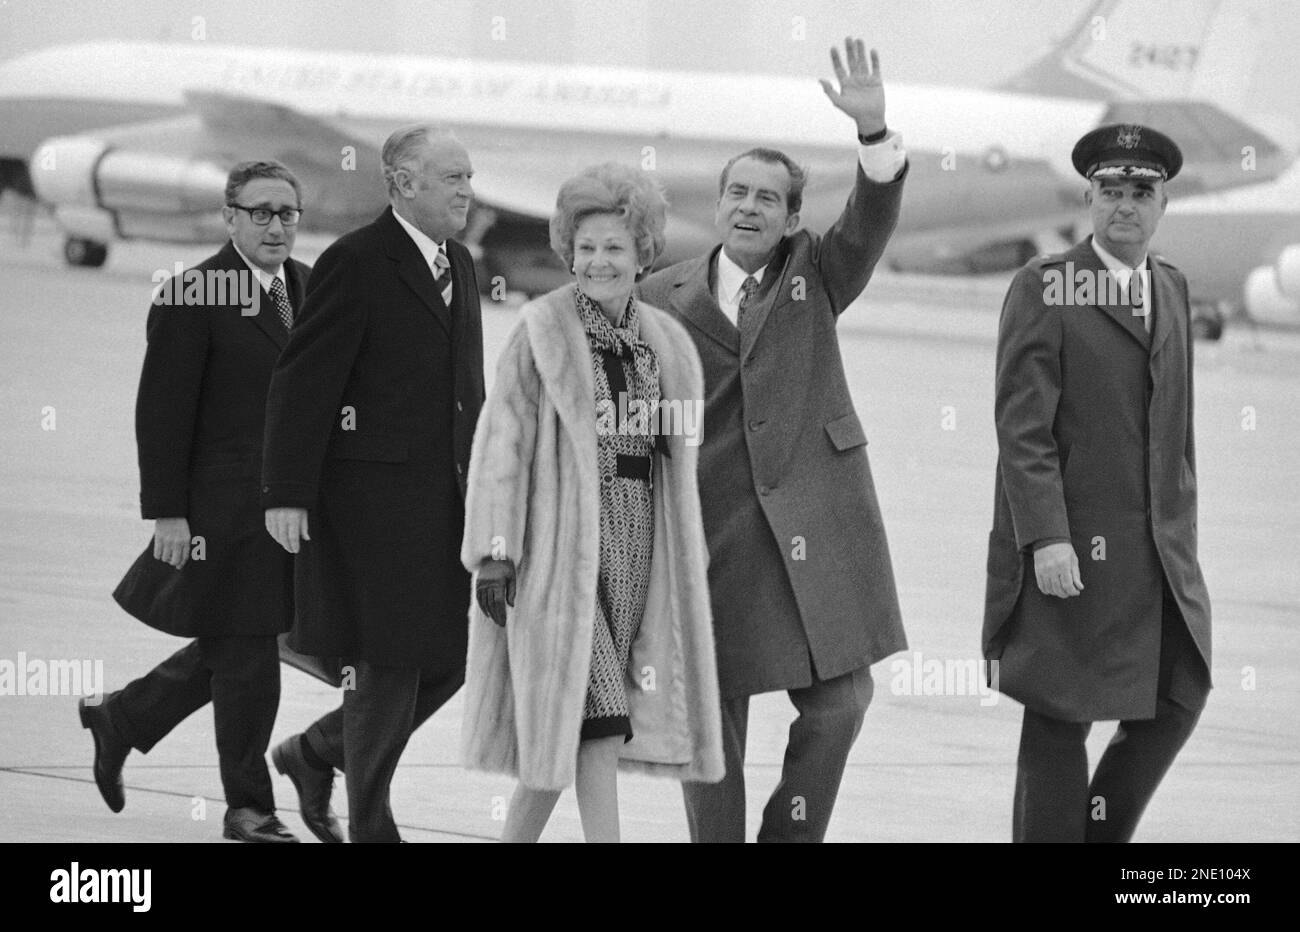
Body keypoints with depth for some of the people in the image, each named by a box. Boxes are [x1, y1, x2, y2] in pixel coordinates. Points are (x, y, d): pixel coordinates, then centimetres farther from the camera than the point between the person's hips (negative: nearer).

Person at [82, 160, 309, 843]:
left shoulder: (311, 288, 9)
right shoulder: (193, 296, -12)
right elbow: (162, 413, -12)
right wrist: (167, 512, -15)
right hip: (225, 505, -7)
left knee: (231, 647, 16)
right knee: (244, 654, 0)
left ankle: (120, 719, 35)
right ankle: (249, 806, 12)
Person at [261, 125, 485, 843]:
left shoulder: (458, 265, 15)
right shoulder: (355, 264, -11)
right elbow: (303, 383, -13)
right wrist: (286, 494, -18)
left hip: (446, 497, 8)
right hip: (376, 494, -8)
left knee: (453, 657, 7)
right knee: (390, 662, -3)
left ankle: (316, 753, 25)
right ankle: (369, 826, 9)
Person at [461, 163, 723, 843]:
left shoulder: (665, 342, 12)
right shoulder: (540, 331, -5)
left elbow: (677, 455, 15)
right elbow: (502, 442, -7)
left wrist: (691, 557, 12)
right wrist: (494, 552, -13)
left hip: (638, 542, 5)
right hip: (563, 542, -5)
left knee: (561, 722, 7)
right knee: (593, 710, -12)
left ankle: (516, 836, 20)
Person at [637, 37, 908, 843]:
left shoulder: (814, 276, 9)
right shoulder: (664, 299, 5)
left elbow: (872, 222, -8)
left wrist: (874, 130, -25)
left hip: (814, 522, 1)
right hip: (710, 527, -1)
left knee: (839, 700, 0)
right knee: (710, 713, 4)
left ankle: (792, 833, 17)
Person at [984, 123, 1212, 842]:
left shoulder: (1172, 289, 14)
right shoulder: (1042, 288, -7)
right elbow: (1022, 426, -13)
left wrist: (1181, 530, 13)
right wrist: (1045, 538, -20)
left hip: (1159, 547, 6)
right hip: (1069, 548, -6)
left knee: (1177, 702, 3)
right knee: (1059, 722, -1)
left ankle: (1101, 833, 18)